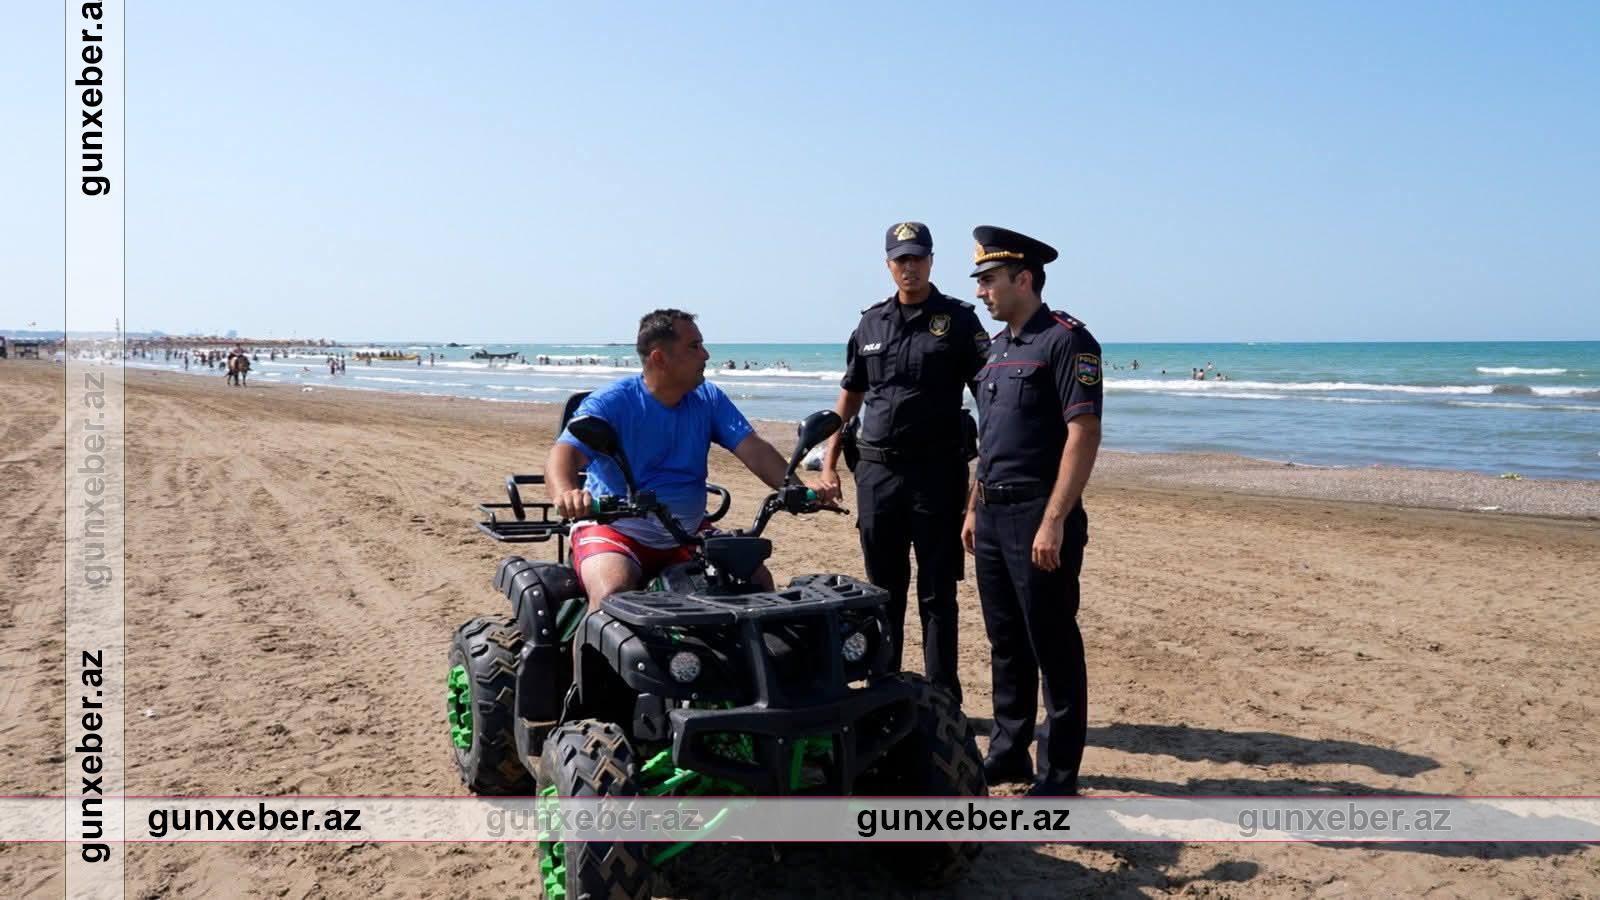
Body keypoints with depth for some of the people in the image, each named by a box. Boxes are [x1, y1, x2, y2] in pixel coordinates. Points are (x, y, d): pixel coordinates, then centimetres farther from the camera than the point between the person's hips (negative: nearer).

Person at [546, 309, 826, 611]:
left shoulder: (709, 399, 4)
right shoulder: (611, 402, -11)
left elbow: (754, 450, -4)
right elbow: (563, 454, -23)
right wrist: (565, 494, -47)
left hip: (688, 533, 5)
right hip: (614, 529, -4)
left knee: (758, 582, -11)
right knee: (613, 593, -33)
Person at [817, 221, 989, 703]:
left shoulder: (958, 319, -1)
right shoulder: (870, 323, 11)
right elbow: (849, 396, 17)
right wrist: (829, 462, 12)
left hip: (937, 470, -4)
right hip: (877, 470, 4)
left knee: (937, 593, 2)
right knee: (883, 589, 12)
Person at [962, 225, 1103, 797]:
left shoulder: (1066, 341, -11)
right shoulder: (998, 346, 16)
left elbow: (1084, 434, -18)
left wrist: (1054, 521, -22)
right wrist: (974, 508, 19)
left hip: (1039, 518, -8)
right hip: (993, 516, 9)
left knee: (1053, 648, 0)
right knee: (1006, 643, 15)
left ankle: (1059, 774, 10)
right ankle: (1008, 753, 28)